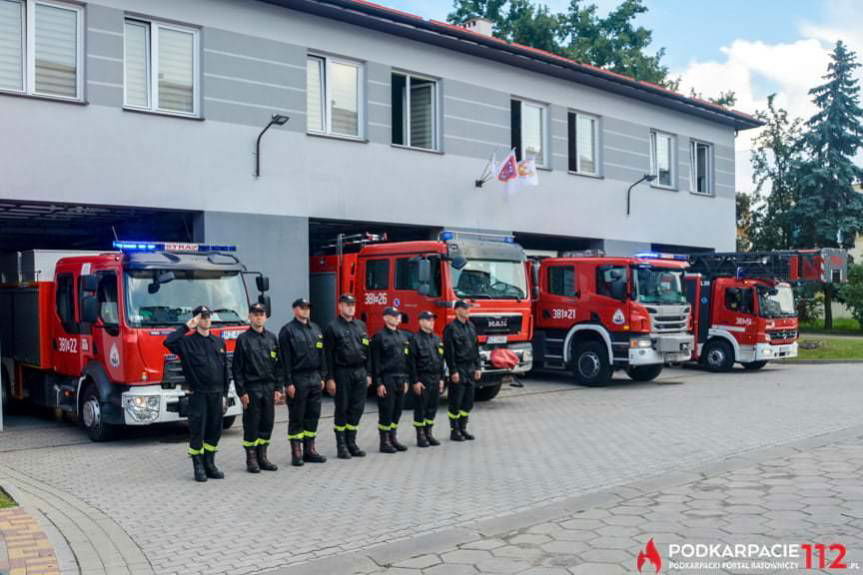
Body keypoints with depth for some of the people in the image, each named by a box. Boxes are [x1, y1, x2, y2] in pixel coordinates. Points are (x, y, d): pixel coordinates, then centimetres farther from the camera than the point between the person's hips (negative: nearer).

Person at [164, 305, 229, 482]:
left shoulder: (219, 342, 12)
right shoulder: (188, 342, -1)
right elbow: (168, 342, -22)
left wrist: (225, 394, 10)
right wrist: (186, 327, -13)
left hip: (216, 394, 4)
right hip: (198, 394, -4)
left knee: (215, 430, 8)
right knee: (197, 431, -1)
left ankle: (209, 464, 19)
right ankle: (198, 467, 7)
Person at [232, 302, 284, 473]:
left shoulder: (272, 338, 9)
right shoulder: (243, 339, -2)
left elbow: (278, 365, 10)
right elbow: (237, 368, -4)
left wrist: (278, 388, 4)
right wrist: (241, 392, -10)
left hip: (269, 388, 4)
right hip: (251, 388, -4)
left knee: (267, 423, 7)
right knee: (251, 425, 1)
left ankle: (262, 457, 18)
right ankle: (251, 459, 10)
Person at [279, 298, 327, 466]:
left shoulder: (315, 329, 13)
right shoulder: (288, 331, -6)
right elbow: (285, 359, -10)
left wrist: (321, 377, 11)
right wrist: (288, 383, -14)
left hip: (314, 378, 6)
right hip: (297, 379, -6)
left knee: (313, 415, 9)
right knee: (296, 418, 0)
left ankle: (309, 450, 17)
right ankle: (296, 453, 6)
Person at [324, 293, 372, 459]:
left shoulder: (361, 326, 13)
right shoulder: (333, 328, -3)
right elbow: (328, 355, -7)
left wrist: (368, 374, 11)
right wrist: (330, 378, -11)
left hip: (360, 373, 5)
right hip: (342, 373, -5)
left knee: (357, 408, 7)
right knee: (342, 409, 1)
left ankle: (351, 442, 17)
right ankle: (341, 446, 8)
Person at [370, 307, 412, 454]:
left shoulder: (403, 336, 14)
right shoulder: (379, 337, -7)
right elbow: (375, 362, -10)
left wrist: (406, 379, 15)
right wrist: (379, 383, -15)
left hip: (400, 379, 7)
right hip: (387, 380, -7)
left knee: (397, 411, 11)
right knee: (386, 412, -2)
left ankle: (393, 439, 21)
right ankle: (384, 442, 5)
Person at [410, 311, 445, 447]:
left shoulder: (436, 339, 13)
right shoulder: (416, 339, -8)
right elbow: (412, 362, -11)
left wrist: (441, 379, 14)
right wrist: (415, 381, -15)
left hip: (435, 378, 7)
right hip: (422, 379, -6)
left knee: (432, 408, 10)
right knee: (420, 408, 0)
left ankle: (428, 433, 21)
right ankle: (420, 436, 7)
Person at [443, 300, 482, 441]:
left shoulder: (471, 326, 13)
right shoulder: (451, 328, -9)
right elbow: (449, 352, -12)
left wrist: (478, 367, 12)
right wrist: (453, 371, -16)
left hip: (471, 369, 7)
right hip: (458, 369, -7)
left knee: (468, 402, 10)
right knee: (456, 403, -1)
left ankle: (463, 428, 20)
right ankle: (454, 431, 8)